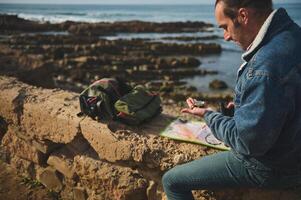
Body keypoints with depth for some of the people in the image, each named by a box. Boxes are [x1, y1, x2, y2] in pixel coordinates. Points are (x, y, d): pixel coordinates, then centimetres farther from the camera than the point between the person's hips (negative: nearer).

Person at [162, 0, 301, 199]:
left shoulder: (267, 64, -34)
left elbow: (247, 143, -27)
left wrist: (208, 115, -12)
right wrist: (241, 106, 8)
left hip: (268, 167, -9)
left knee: (171, 181, -4)